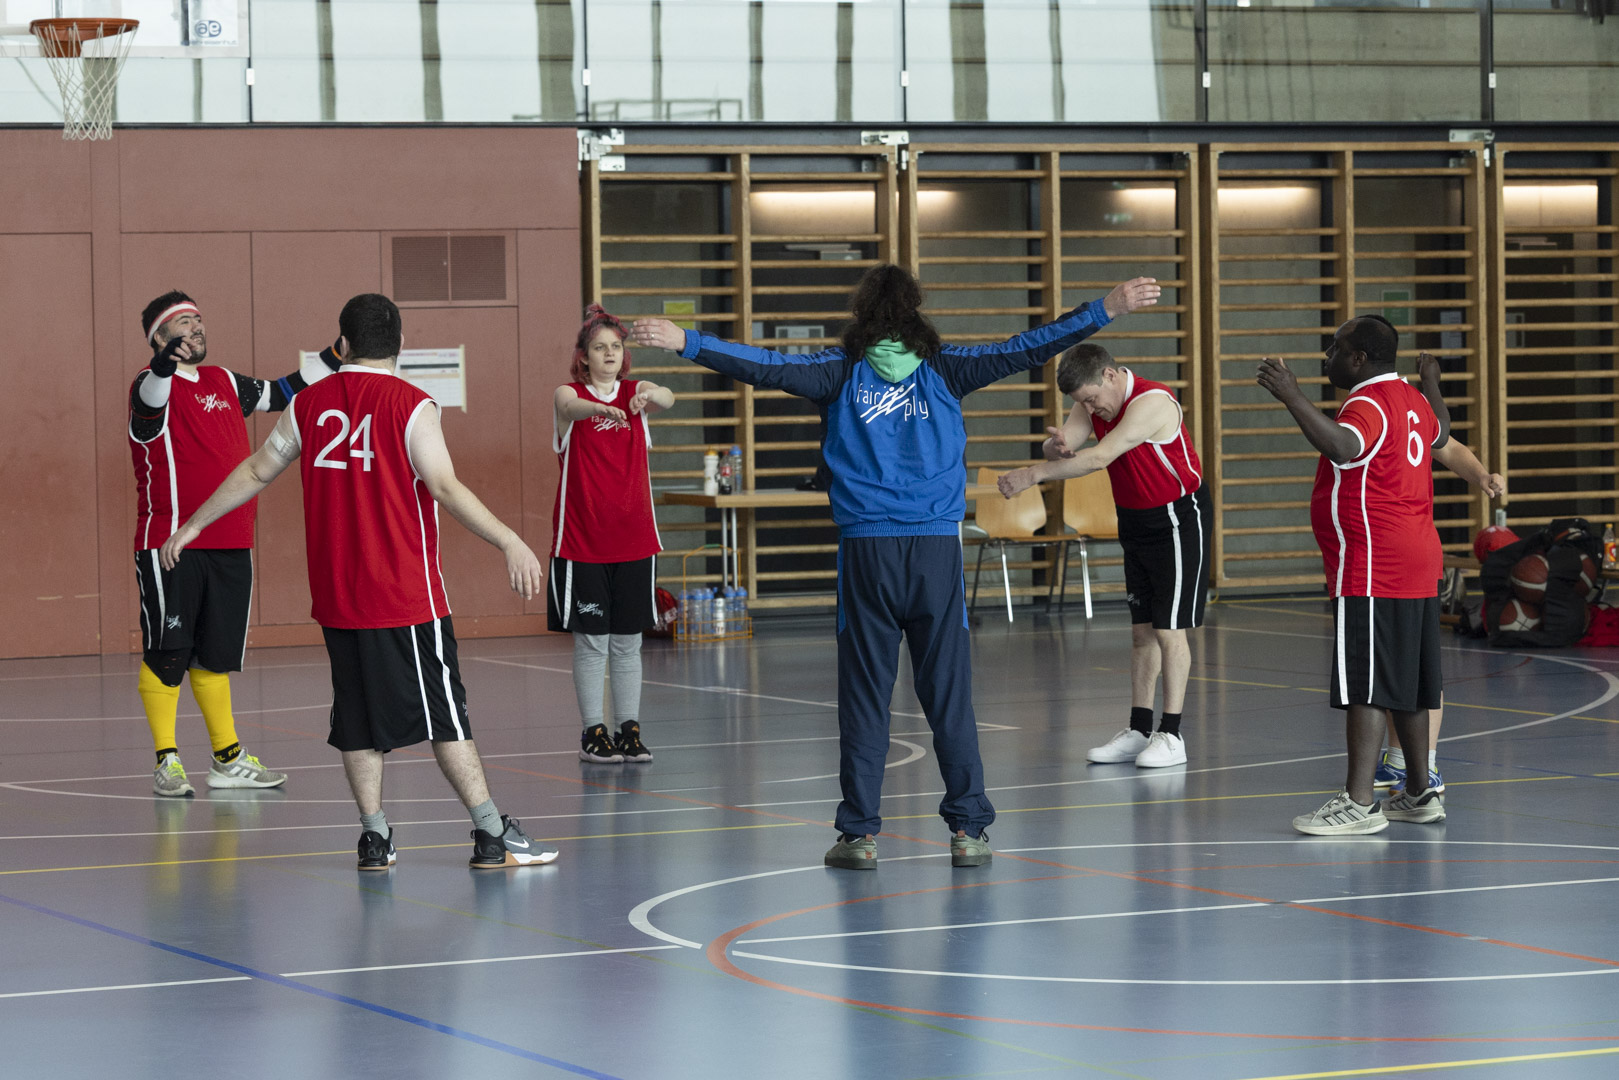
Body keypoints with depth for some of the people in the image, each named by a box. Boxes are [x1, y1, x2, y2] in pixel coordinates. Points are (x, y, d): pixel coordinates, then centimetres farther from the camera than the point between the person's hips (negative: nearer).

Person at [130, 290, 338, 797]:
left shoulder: (223, 382, 15)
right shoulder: (153, 383, -7)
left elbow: (281, 393, 29)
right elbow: (151, 397, -32)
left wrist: (334, 359, 24)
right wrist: (167, 361, -54)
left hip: (230, 546, 7)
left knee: (215, 655, 14)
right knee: (165, 655, -3)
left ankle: (228, 759, 21)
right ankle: (166, 762, 4)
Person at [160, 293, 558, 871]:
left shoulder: (309, 404, 6)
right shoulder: (410, 406, -9)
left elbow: (256, 472, 14)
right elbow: (445, 488, -18)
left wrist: (194, 525, 26)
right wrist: (510, 543, -19)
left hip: (336, 595, 4)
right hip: (406, 592, -4)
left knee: (359, 716, 11)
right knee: (444, 713, -1)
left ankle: (374, 837, 10)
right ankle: (491, 834, -2)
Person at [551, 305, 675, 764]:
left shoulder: (636, 393, 5)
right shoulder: (570, 394, -2)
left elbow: (667, 398, -18)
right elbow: (570, 405, -28)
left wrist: (648, 397, -44)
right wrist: (600, 409, -52)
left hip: (634, 538, 3)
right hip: (581, 540, -3)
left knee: (628, 642, 7)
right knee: (591, 642, 0)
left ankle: (630, 729, 13)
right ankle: (593, 733, 6)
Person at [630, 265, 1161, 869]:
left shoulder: (841, 372, 5)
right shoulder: (943, 370, 7)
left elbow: (763, 366, -4)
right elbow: (1027, 349, 4)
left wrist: (684, 342, -3)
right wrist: (1108, 310, 5)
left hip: (866, 552, -1)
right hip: (937, 549, 1)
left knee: (864, 698, 3)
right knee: (949, 695, 3)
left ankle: (859, 834, 3)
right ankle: (967, 830, 3)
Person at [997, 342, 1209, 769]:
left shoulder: (1152, 402, -28)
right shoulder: (1094, 401, -2)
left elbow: (1099, 458, -36)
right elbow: (1059, 447, -12)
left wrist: (1033, 474, -39)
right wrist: (1058, 445, -37)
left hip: (1178, 519, -8)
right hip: (1135, 521, 8)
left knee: (1168, 629, -8)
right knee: (1141, 630, 8)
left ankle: (1171, 735, -5)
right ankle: (1139, 730, 11)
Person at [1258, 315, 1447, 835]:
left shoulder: (1368, 406, -16)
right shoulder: (1409, 398, 14)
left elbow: (1342, 447, -38)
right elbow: (1439, 434, 37)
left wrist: (1294, 398, -37)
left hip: (1371, 572, -10)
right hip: (1417, 566, 10)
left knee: (1365, 689, -10)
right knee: (1407, 688, 16)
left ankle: (1360, 802, -12)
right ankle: (1419, 793, 23)